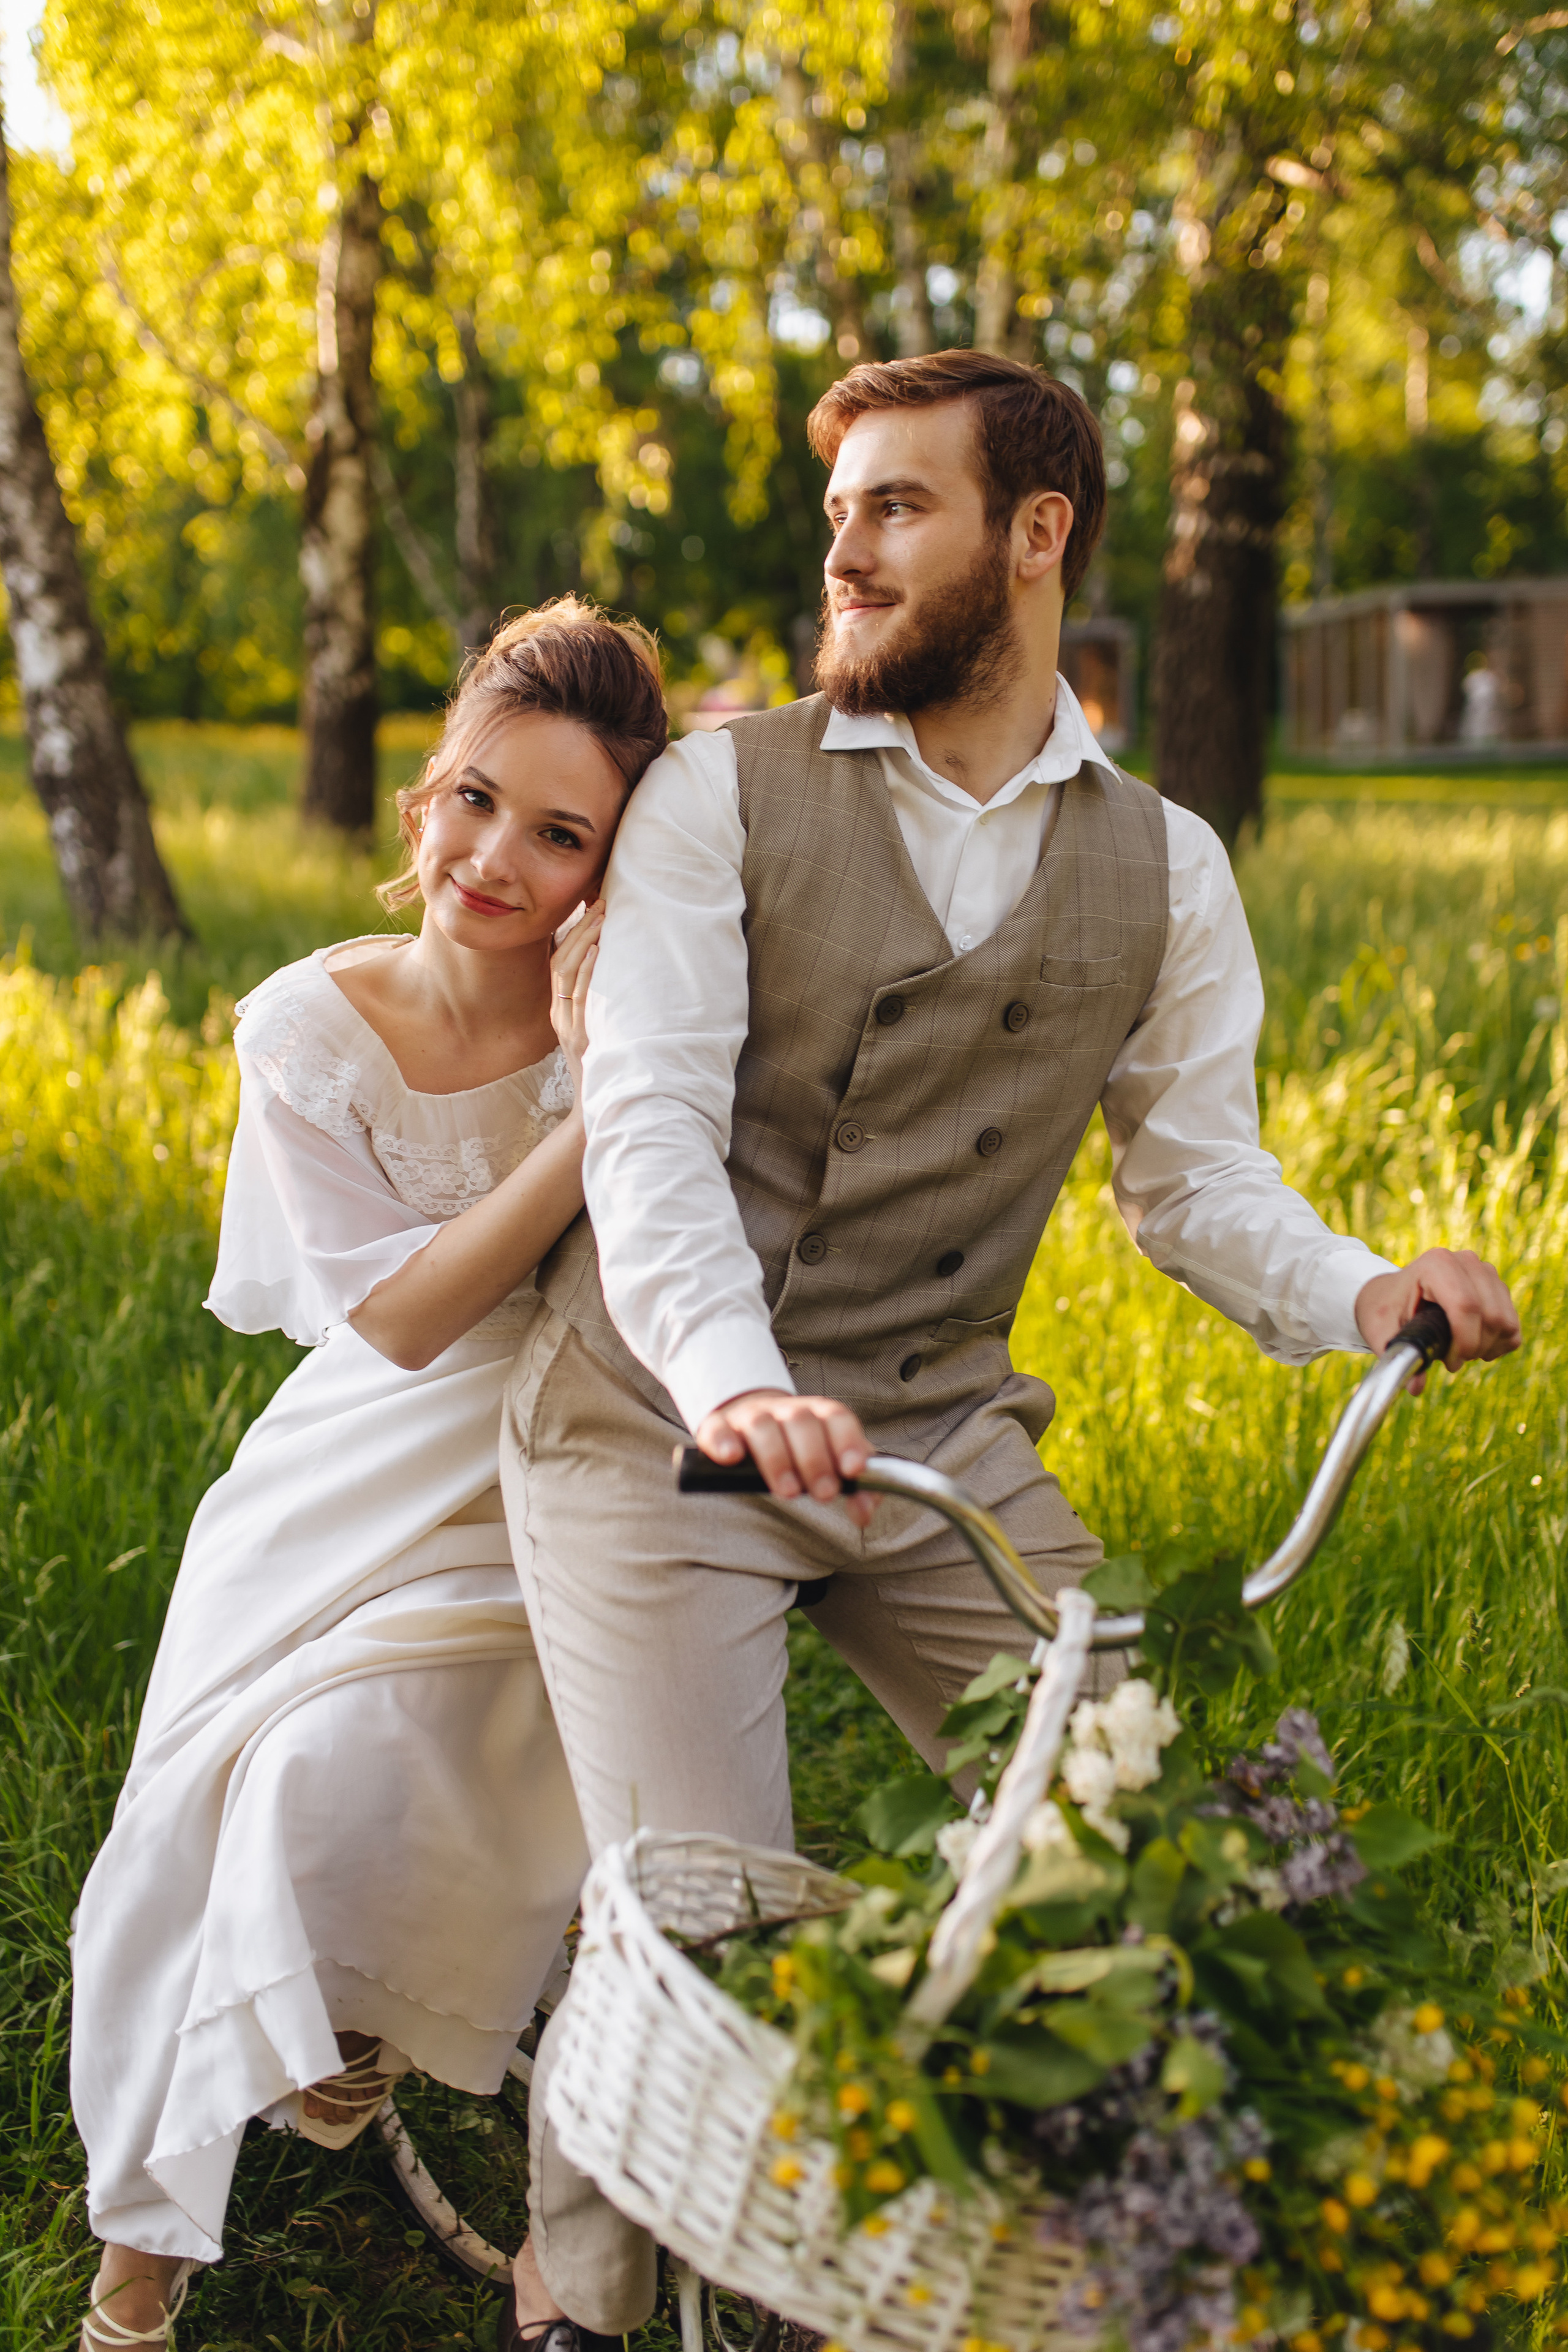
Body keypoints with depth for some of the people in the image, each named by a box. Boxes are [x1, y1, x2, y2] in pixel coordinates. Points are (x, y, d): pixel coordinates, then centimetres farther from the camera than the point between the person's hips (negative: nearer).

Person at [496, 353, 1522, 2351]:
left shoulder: (1163, 872, 8)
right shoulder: (719, 796, -3)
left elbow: (1197, 1172, 10)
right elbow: (649, 1128, -13)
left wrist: (1359, 1294, -13)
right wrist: (732, 1381, -32)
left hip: (942, 1439, 3)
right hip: (665, 1423, -3)